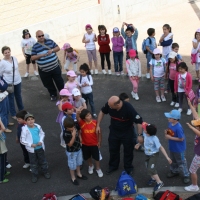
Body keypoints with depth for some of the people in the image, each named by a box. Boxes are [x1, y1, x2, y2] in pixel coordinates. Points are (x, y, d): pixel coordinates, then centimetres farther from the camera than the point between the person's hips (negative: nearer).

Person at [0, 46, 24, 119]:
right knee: (11, 98, 9)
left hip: (17, 81, 5)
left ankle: (21, 110, 43)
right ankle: (13, 114, 23)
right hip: (8, 83, -5)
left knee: (18, 96, 22)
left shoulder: (14, 58, -6)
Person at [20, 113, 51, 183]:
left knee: (42, 161, 19)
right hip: (31, 149, -2)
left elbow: (42, 134, 6)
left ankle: (45, 171, 39)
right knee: (33, 163, 12)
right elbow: (22, 140, -13)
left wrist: (41, 141, -11)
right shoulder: (25, 129, -17)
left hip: (40, 147, 3)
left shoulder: (38, 127, -8)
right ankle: (34, 175, 30)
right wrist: (30, 144, -22)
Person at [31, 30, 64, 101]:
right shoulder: (35, 46, -4)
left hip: (55, 67, 0)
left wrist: (52, 50, -16)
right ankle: (53, 95, 33)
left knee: (59, 81, 12)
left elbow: (58, 48, 4)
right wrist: (41, 55, -22)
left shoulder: (50, 41, 0)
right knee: (48, 84, 13)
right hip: (44, 70, 0)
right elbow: (32, 58, -6)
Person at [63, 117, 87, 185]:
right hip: (71, 152, -7)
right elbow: (70, 144, -30)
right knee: (72, 165, 13)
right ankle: (73, 178, 35)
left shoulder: (75, 127, -14)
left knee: (78, 162, 27)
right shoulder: (66, 134, -33)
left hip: (78, 149, 7)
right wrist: (73, 136, -37)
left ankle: (79, 174, 50)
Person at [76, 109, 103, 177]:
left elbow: (99, 132, -5)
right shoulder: (82, 123, -18)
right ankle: (90, 166, 50)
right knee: (87, 157, 22)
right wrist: (78, 112, -57)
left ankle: (98, 169, 38)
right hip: (85, 144, 0)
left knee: (97, 157, 15)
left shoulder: (95, 122, -16)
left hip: (94, 144, 0)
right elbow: (77, 117, -37)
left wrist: (99, 142, -2)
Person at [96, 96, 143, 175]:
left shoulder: (128, 108, -36)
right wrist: (98, 125, -6)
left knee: (128, 150, 12)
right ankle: (113, 166, 41)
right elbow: (102, 112, -4)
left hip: (127, 132, -3)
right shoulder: (109, 104, -26)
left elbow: (139, 121, -30)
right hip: (114, 131, 3)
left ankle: (128, 168, 35)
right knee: (113, 149, 17)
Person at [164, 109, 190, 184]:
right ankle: (174, 171, 50)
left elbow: (181, 139, -28)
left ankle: (186, 175, 31)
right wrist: (166, 132, -14)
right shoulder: (170, 123, -10)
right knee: (173, 160, 27)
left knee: (181, 162, 11)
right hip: (172, 147, 8)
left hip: (179, 148, -8)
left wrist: (170, 137, -27)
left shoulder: (178, 128, -34)